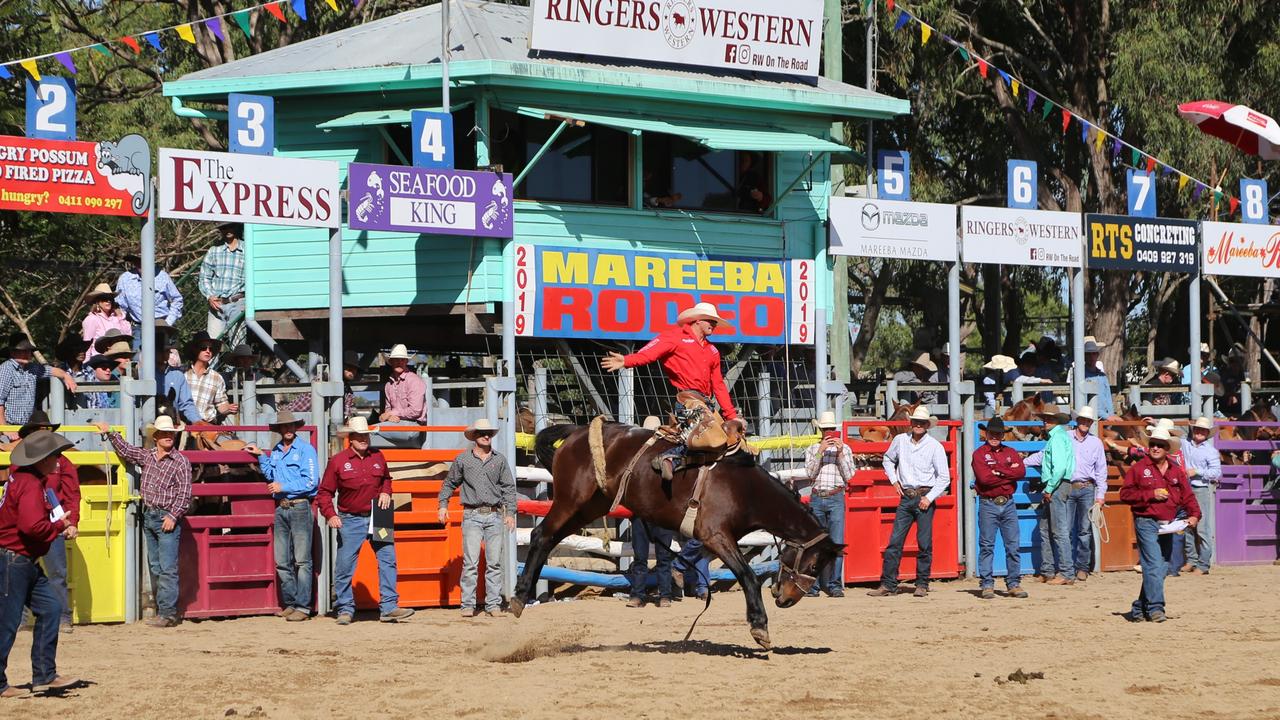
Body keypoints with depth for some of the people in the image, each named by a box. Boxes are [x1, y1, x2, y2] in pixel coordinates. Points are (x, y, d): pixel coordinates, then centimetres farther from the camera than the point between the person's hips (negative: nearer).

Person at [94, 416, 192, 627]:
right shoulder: (146, 456, 11)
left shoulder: (181, 462, -6)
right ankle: (161, 610, 15)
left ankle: (168, 613, -11)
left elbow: (184, 493, -10)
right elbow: (125, 451, 23)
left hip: (167, 518, -7)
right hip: (148, 516, 7)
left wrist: (173, 516, -16)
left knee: (167, 568, -9)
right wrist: (110, 433, 19)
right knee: (155, 567, 9)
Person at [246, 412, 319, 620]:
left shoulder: (305, 450, -5)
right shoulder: (276, 452, 15)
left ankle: (303, 607, -9)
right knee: (282, 561, 7)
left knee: (301, 560, -7)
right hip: (281, 508, 7)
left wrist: (283, 487, -11)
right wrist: (260, 456, 20)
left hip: (300, 507, -7)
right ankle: (289, 603, 13)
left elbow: (310, 482, -13)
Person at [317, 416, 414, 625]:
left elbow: (386, 478, 25)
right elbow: (324, 492, -2)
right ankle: (345, 610, 10)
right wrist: (330, 515, -15)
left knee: (388, 560, -3)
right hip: (350, 521, -3)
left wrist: (386, 492, 4)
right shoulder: (337, 461, -5)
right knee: (344, 566, -2)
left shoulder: (378, 457, 7)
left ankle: (388, 607, 1)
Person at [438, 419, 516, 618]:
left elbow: (508, 487, 11)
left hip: (495, 515, 2)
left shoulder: (499, 459, 8)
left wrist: (510, 513, 4)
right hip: (472, 516, -2)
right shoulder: (463, 459, 5)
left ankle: (493, 604, 7)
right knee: (470, 562, -8)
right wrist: (443, 505, 6)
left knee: (494, 562, 3)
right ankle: (468, 605, -5)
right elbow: (449, 483, 15)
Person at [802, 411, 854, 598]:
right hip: (816, 498, 2)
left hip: (836, 498, -2)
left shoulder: (845, 449, 8)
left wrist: (840, 454, -9)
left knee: (836, 543, -8)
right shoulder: (812, 449, 11)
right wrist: (820, 451, -10)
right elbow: (810, 473, -2)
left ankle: (835, 585, -7)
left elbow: (848, 476, 1)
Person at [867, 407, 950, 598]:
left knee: (924, 543, -2)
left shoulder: (935, 446, -4)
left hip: (925, 497, -3)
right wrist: (894, 481, 12)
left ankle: (922, 584, 7)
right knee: (895, 541, -1)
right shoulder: (900, 440, 6)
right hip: (905, 496, 3)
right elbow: (888, 460, 26)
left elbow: (944, 478, -4)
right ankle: (888, 584, 0)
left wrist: (929, 498, -13)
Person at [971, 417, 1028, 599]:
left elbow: (1021, 472, -4)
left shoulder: (1011, 453, 13)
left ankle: (1014, 583, 8)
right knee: (987, 546, -2)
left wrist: (998, 471, -10)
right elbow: (984, 478, -14)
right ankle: (987, 585, 0)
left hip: (1008, 504, 3)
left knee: (1013, 545, 2)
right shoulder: (979, 454, 1)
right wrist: (1009, 474, -6)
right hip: (988, 504, -3)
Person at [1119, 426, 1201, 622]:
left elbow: (1187, 496, 11)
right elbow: (1125, 494, -5)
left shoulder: (1176, 471, 13)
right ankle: (1155, 608, -16)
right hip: (1146, 523, -6)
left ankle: (1139, 610, 16)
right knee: (1153, 566, -16)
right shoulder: (1138, 468, 0)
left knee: (1162, 568, 8)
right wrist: (1151, 495, -13)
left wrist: (1194, 515, -6)